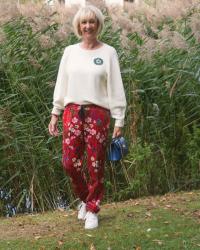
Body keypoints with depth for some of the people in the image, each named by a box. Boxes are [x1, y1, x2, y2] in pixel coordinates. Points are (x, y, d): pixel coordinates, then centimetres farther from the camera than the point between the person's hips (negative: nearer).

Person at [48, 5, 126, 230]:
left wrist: (119, 120, -4)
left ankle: (92, 209, 18)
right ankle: (85, 199, 25)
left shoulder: (108, 52, 1)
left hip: (98, 113, -2)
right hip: (72, 111, 2)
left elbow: (116, 87, -1)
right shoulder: (70, 51, 9)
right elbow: (61, 84, 12)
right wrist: (55, 114, 8)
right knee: (70, 162, -2)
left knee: (95, 165, 2)